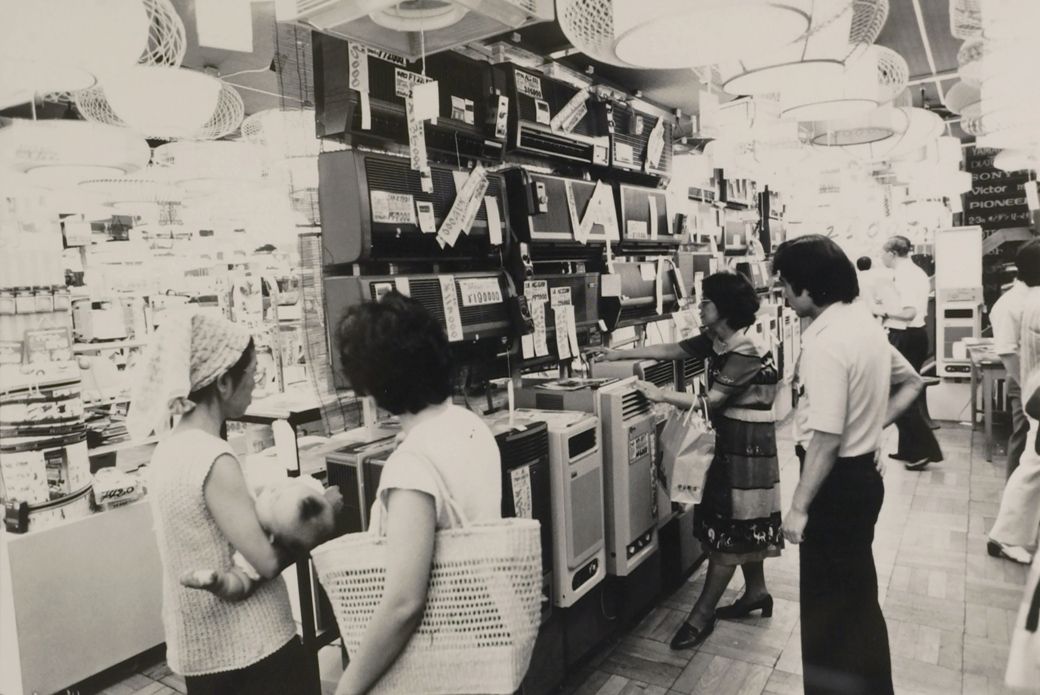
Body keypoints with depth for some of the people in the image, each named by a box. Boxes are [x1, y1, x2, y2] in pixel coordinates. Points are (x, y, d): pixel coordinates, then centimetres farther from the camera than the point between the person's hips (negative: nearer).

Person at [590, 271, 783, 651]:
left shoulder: (746, 353, -24)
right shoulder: (716, 340, 4)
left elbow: (710, 402, -23)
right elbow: (671, 350, 11)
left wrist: (661, 395, -16)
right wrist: (620, 354, 9)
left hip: (749, 444, -9)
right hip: (732, 439, 9)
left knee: (730, 528, -1)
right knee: (741, 524, 19)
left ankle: (703, 614, 8)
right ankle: (756, 592, 37)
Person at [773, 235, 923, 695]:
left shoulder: (825, 342, -24)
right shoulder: (863, 323, 5)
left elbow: (826, 438, -26)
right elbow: (911, 382, 19)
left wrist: (799, 507, -19)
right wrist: (873, 422, 11)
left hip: (838, 481, -10)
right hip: (864, 472, 10)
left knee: (828, 603, 6)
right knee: (856, 595, 23)